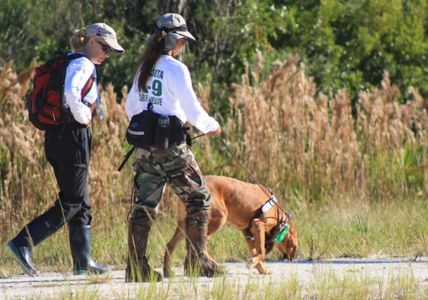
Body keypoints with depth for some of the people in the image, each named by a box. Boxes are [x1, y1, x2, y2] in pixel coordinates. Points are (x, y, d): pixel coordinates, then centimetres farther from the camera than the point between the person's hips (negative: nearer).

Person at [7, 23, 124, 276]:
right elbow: (71, 92, -31)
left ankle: (83, 261, 17)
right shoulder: (83, 65, -12)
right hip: (73, 135, -10)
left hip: (54, 136, 10)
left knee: (81, 202, 14)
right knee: (72, 203, -6)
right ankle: (24, 243, -15)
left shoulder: (67, 62, 17)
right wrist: (83, 117, -17)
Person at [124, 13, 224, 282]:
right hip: (171, 147, -7)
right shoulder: (176, 69, -11)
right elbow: (192, 108, -12)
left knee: (144, 205, 8)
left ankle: (136, 266, 4)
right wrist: (211, 126, 6)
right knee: (199, 199, 4)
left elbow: (131, 106, 18)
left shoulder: (145, 68, 10)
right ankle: (197, 259, 0)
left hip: (145, 146, 7)